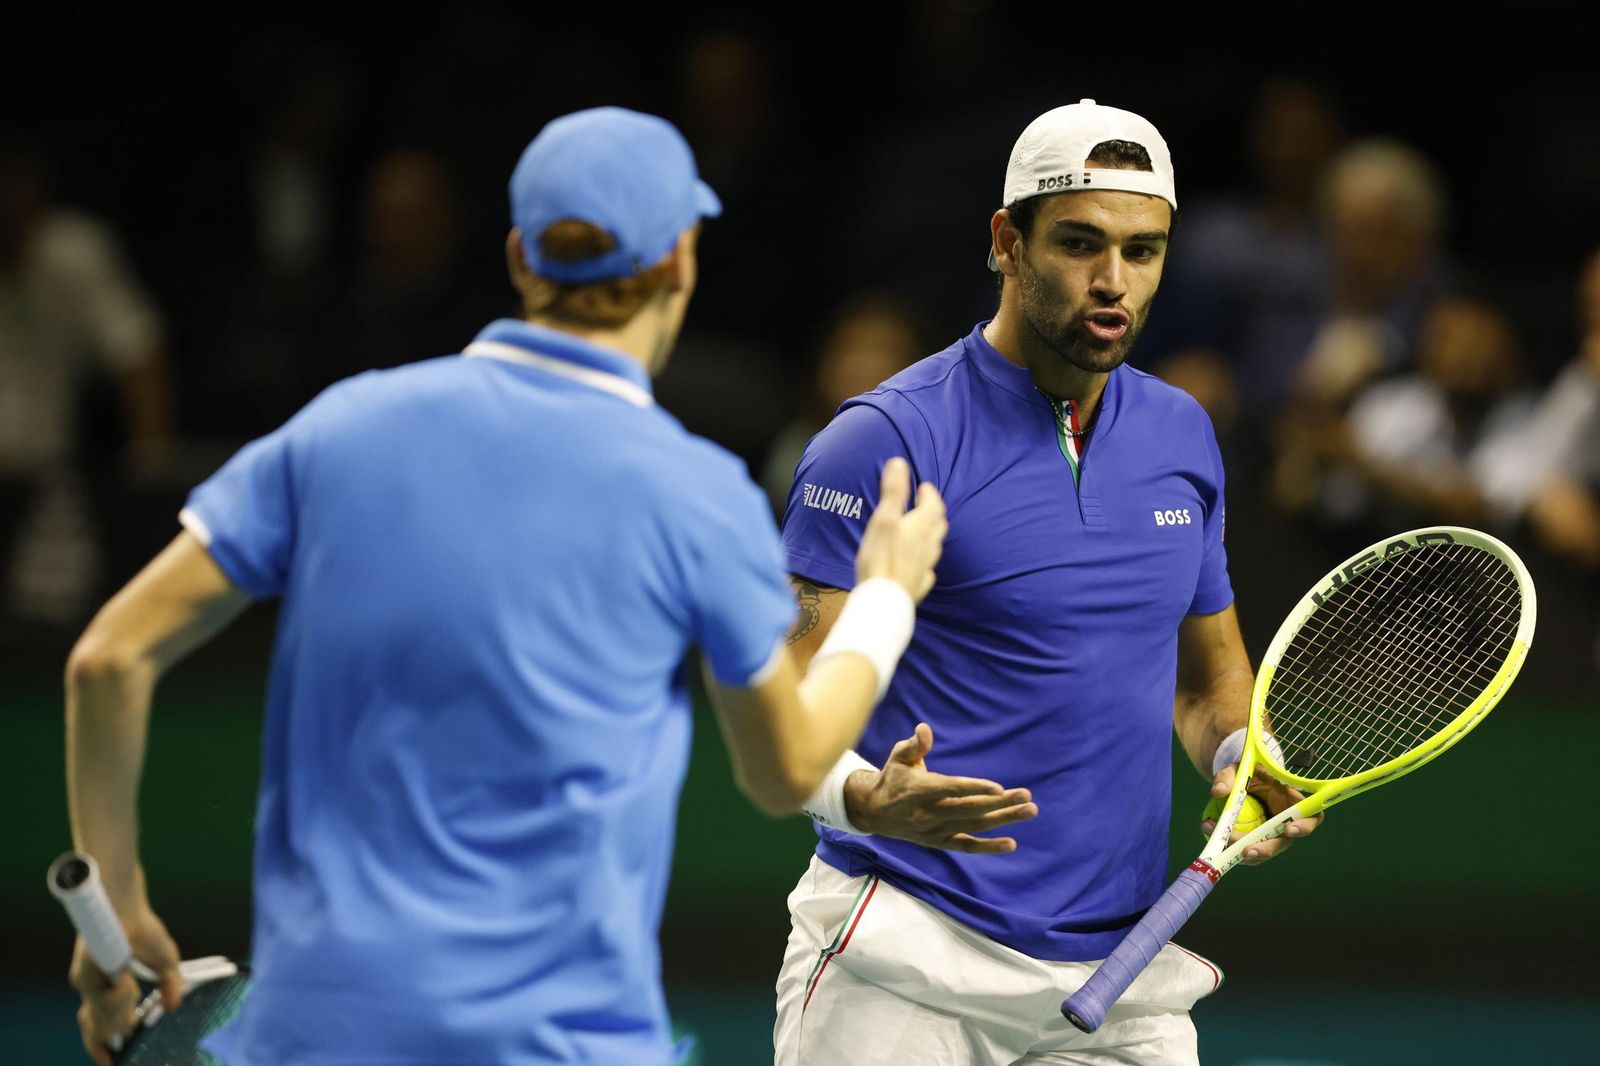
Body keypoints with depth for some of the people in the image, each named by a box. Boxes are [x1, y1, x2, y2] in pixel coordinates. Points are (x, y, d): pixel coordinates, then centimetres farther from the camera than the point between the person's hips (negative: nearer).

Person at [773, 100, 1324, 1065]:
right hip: (907, 959, -5)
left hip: (1119, 968, 5)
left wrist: (1241, 761, 2)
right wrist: (866, 797, -33)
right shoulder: (885, 442, -9)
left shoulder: (1185, 437, 11)